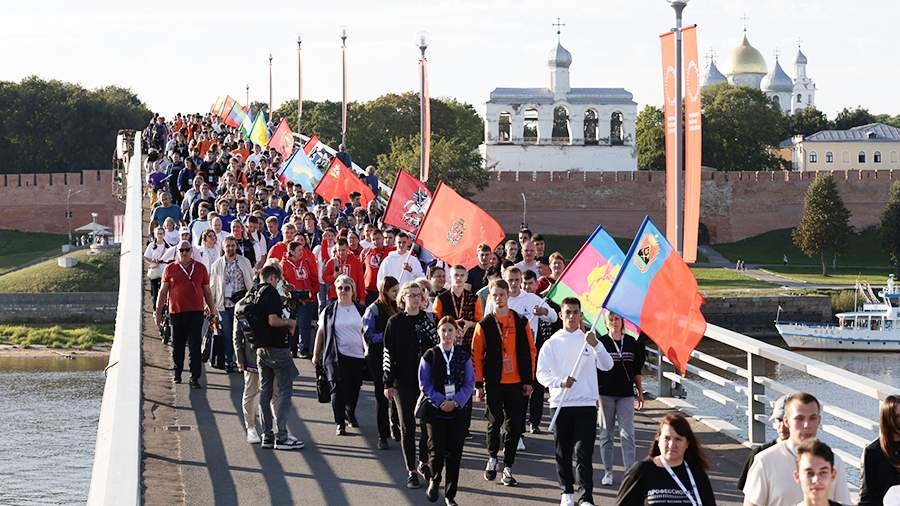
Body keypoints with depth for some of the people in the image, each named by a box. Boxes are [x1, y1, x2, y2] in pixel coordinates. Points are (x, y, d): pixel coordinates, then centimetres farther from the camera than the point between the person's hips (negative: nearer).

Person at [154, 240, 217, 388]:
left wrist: (212, 311, 12)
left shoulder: (200, 268, 8)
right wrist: (158, 311, 6)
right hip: (176, 312, 1)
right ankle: (177, 372, 26)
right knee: (177, 345, 10)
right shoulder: (170, 269, 6)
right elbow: (163, 291, 9)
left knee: (195, 347, -4)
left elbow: (207, 291, 13)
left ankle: (195, 377, -2)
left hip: (196, 312, -1)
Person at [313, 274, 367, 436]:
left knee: (354, 388, 12)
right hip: (336, 356, -2)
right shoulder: (329, 311, 2)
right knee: (338, 389, -11)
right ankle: (340, 423, -7)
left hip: (357, 356, 2)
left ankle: (350, 414, 37)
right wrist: (316, 355, 8)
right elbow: (321, 332, 8)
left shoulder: (361, 310, 6)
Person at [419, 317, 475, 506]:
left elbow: (470, 383, 3)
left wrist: (456, 401, -10)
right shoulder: (430, 355, 0)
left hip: (457, 410, 1)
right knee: (437, 451, -4)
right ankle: (434, 481, 26)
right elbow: (424, 384, -2)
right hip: (435, 410, -1)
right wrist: (440, 401, -13)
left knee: (454, 453, 1)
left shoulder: (463, 355, 4)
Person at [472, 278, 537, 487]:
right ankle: (492, 458, 20)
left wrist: (528, 380, 2)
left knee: (515, 425, 1)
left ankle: (508, 468, 8)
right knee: (496, 421, -5)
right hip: (494, 382, -1)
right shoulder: (484, 325, 1)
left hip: (517, 383, 2)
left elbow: (529, 351, 7)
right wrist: (478, 384, -3)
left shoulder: (521, 322, 5)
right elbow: (476, 356, 2)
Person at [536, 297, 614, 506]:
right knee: (563, 453, 9)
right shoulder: (552, 343, 5)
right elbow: (541, 373, 0)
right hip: (561, 404, 1)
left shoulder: (588, 339, 5)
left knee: (584, 453, -8)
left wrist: (595, 345, -21)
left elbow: (606, 365, -5)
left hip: (586, 404, -1)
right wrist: (560, 382, -18)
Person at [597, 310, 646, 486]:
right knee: (606, 434, 6)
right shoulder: (600, 343, -1)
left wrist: (640, 392, 13)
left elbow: (636, 371, 13)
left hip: (626, 394, 1)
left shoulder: (632, 343, 6)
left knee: (627, 434, -5)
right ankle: (608, 472, 13)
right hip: (605, 394, -1)